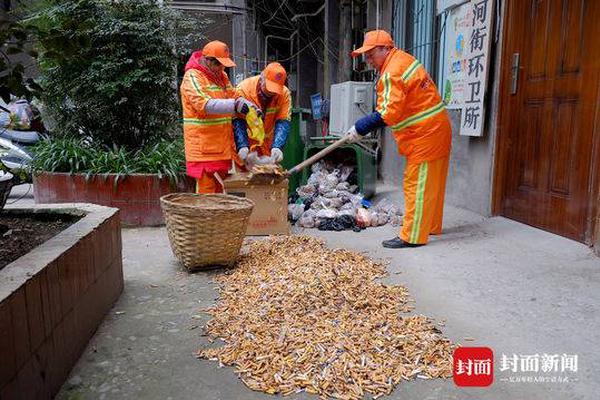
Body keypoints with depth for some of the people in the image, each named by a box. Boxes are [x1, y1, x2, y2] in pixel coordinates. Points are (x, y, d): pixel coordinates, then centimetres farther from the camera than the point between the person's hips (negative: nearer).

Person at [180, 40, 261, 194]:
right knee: (206, 189, -6)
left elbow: (233, 96, 18)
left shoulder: (221, 76, 17)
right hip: (204, 146, -8)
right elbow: (204, 104, -25)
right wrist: (234, 105, -33)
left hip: (222, 145, 8)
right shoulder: (193, 77, -10)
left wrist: (248, 105, -4)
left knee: (219, 189, 14)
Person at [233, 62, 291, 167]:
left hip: (268, 146, 3)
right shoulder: (243, 89, -17)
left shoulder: (284, 93, -9)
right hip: (245, 144, -3)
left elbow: (283, 122, -14)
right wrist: (242, 146, -32)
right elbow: (238, 121, -19)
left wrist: (277, 147, -30)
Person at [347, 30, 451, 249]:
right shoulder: (402, 59, 12)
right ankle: (431, 226, 30)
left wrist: (360, 128, -19)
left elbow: (388, 114, -26)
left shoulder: (392, 74, -20)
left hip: (425, 134, -10)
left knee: (417, 184, -6)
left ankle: (412, 236, 0)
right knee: (430, 182, 17)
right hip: (435, 130, 10)